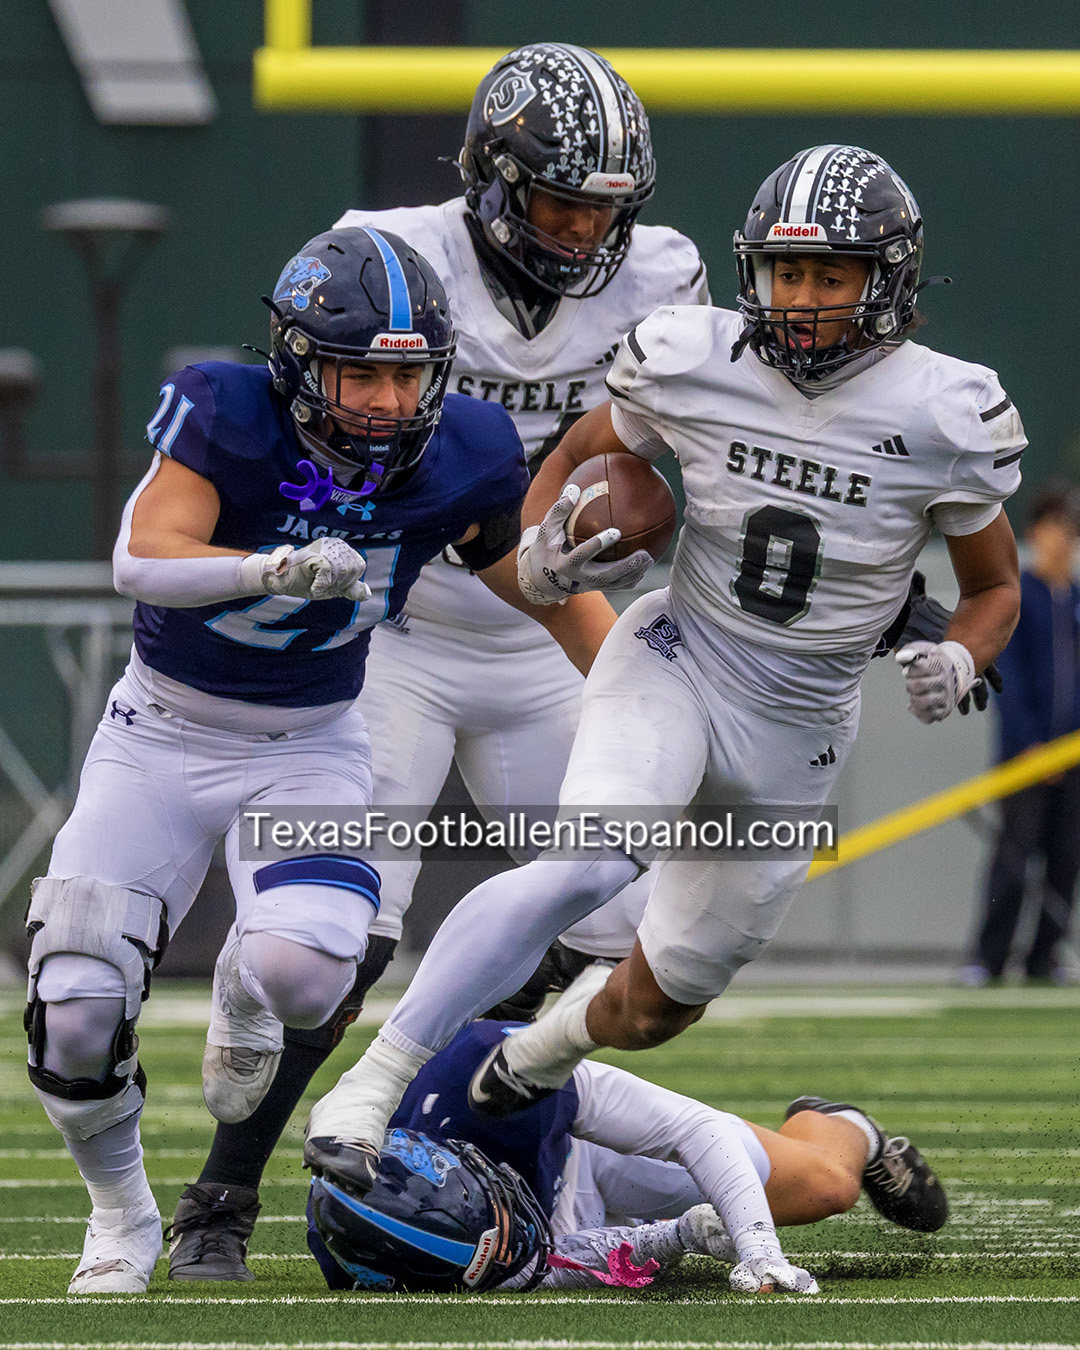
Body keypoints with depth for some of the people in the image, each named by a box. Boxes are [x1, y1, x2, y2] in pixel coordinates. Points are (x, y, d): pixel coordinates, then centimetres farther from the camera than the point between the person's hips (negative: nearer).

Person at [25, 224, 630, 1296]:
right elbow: (142, 559, -38)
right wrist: (275, 568, -54)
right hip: (163, 734, -1)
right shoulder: (228, 414, -24)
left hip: (312, 745, 1)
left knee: (304, 974, -27)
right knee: (75, 1015, -11)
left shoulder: (460, 459, -14)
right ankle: (122, 1212, 22)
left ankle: (244, 989, 14)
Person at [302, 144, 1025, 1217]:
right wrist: (539, 543, -14)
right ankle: (370, 1086, -29)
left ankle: (543, 1048, 47)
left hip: (794, 732, 2)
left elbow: (995, 587, 2)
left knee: (656, 1007, 10)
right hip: (676, 662, -2)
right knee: (593, 863, -32)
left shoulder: (944, 415, -13)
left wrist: (958, 661, -19)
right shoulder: (693, 363, -12)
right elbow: (578, 455, 7)